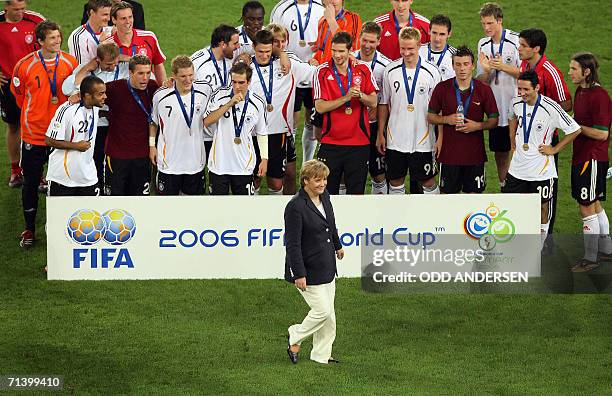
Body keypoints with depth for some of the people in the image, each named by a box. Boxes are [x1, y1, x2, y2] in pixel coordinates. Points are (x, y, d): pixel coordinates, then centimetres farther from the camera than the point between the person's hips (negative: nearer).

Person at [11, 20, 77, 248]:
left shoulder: (70, 63, -4)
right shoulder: (25, 65, -10)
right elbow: (18, 92, 7)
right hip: (33, 134, -1)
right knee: (31, 183, 7)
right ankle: (29, 230, 19)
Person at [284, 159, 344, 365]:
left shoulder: (324, 196, 2)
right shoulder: (296, 206, -23)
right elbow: (292, 244, -21)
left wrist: (337, 246, 36)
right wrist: (299, 275, -22)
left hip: (326, 267, 8)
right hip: (308, 270, -8)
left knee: (328, 314, 11)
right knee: (322, 310, -6)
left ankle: (321, 355, 23)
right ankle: (295, 338, 18)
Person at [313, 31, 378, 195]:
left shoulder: (363, 70, 3)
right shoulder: (322, 72, -3)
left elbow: (373, 102, 1)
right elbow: (320, 107, -10)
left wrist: (360, 95, -19)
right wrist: (346, 97, -20)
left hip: (359, 141, 1)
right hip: (331, 142, -1)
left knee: (356, 192, 5)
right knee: (328, 191, 1)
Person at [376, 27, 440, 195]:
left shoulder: (431, 72, -5)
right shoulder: (390, 70, 0)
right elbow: (384, 104, 9)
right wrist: (380, 134, 6)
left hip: (422, 141, -2)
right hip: (395, 140, 2)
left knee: (428, 182, 4)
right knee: (395, 182, 9)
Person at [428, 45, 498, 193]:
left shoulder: (484, 90, -1)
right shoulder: (442, 88, -1)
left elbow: (494, 120, 4)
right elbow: (430, 116, 7)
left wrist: (478, 125, -14)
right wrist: (447, 119, -12)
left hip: (475, 153, 0)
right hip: (449, 152, 0)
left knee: (474, 192, 4)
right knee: (447, 192, 5)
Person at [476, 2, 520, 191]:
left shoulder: (516, 40, -10)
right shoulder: (483, 44, 8)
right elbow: (481, 82, 9)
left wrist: (504, 67, -18)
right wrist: (486, 71, -11)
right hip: (496, 109, 5)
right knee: (500, 153, 11)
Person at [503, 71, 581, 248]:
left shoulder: (550, 108, -20)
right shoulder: (516, 103, -3)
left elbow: (575, 130, -11)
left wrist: (554, 149, -8)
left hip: (541, 170, -4)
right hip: (518, 166, 5)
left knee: (542, 207, 7)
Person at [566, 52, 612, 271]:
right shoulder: (580, 91, 9)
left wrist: (575, 126, -15)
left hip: (593, 158, -10)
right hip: (581, 155, 10)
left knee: (587, 208, -4)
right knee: (594, 206, 18)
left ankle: (590, 258, 4)